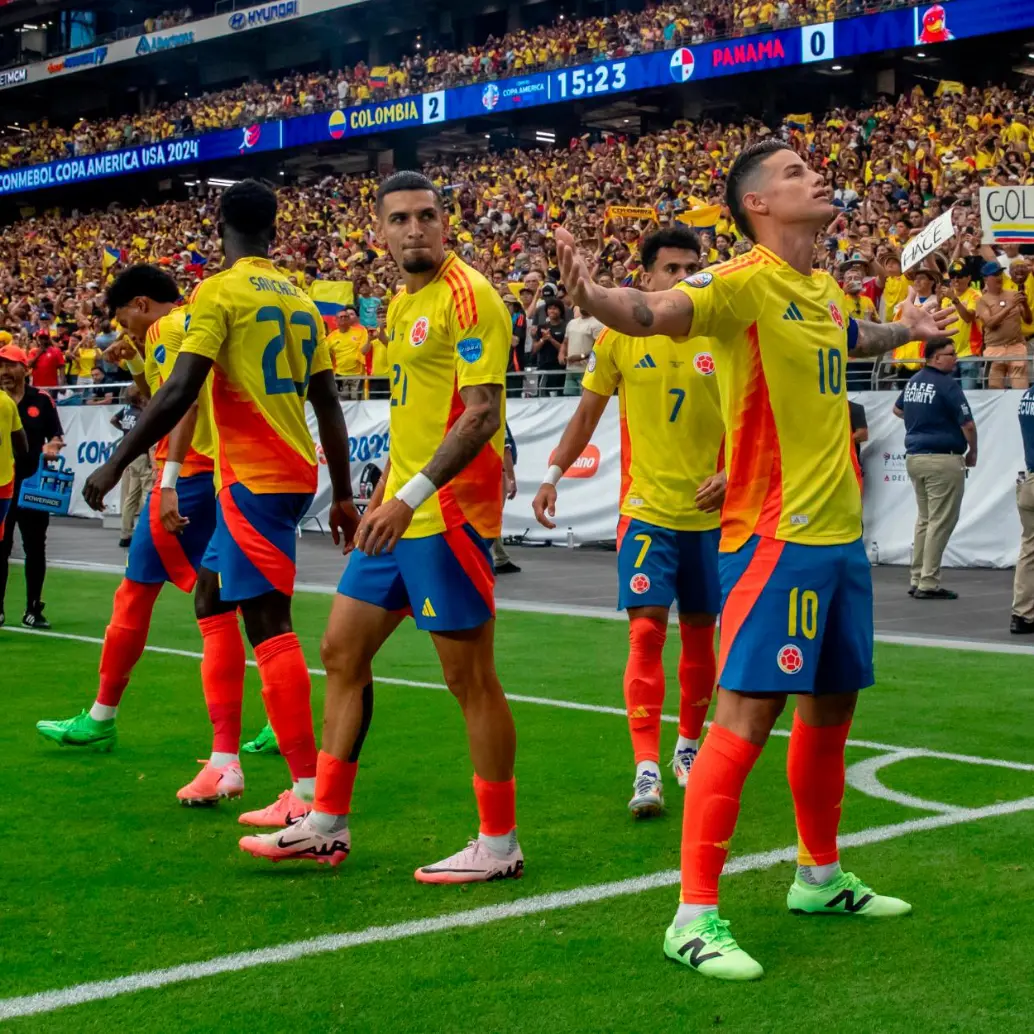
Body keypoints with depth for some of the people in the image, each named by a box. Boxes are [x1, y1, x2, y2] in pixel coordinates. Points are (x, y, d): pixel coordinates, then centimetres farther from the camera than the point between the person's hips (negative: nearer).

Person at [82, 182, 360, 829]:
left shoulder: (219, 292, -8)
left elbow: (179, 392, -18)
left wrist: (116, 465, -11)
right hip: (298, 471, 8)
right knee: (213, 592, 21)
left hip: (253, 477, -8)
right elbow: (328, 403, 15)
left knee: (269, 622, -8)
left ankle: (308, 793, -11)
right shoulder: (300, 299, 13)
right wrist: (343, 495, 20)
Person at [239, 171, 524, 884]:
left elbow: (481, 413, -21)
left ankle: (499, 845, 8)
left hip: (448, 514, -10)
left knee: (471, 677, -3)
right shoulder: (402, 304, 15)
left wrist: (413, 495, -26)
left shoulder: (467, 296, -12)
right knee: (343, 651, 12)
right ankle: (328, 826, 22)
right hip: (400, 514, 10)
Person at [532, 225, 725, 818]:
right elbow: (588, 413, 10)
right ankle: (647, 769, -13)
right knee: (647, 631, -12)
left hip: (707, 514, 2)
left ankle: (688, 747, 31)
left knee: (699, 634, 12)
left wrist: (731, 474, -11)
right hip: (647, 509, -2)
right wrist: (553, 474, 3)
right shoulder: (620, 338, -1)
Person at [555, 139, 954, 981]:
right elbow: (656, 313, -32)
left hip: (841, 533, 9)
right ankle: (695, 916, -4)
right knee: (747, 714, -10)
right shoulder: (745, 282, -13)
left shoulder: (824, 291, 12)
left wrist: (906, 330, 52)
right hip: (778, 536, -8)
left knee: (832, 703, 18)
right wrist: (592, 295, -52)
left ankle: (819, 877, 35)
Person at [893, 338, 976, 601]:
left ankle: (917, 579, 18)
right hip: (942, 459, -8)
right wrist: (973, 452, 0)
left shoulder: (914, 381, 10)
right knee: (941, 522, -4)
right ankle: (929, 583, -5)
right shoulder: (947, 384, -15)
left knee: (924, 519, 17)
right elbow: (967, 424, -16)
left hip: (914, 457, 8)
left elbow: (897, 409, 28)